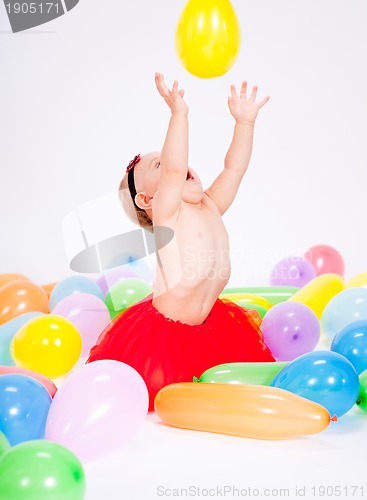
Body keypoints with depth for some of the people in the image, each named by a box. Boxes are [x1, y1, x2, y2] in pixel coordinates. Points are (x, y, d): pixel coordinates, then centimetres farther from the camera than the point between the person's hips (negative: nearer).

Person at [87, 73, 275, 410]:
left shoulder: (210, 208, 7)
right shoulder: (168, 213, -13)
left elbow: (234, 168, 5)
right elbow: (175, 171, -29)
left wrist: (245, 122, -1)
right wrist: (179, 113, -34)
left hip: (207, 326, 7)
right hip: (163, 330, -7)